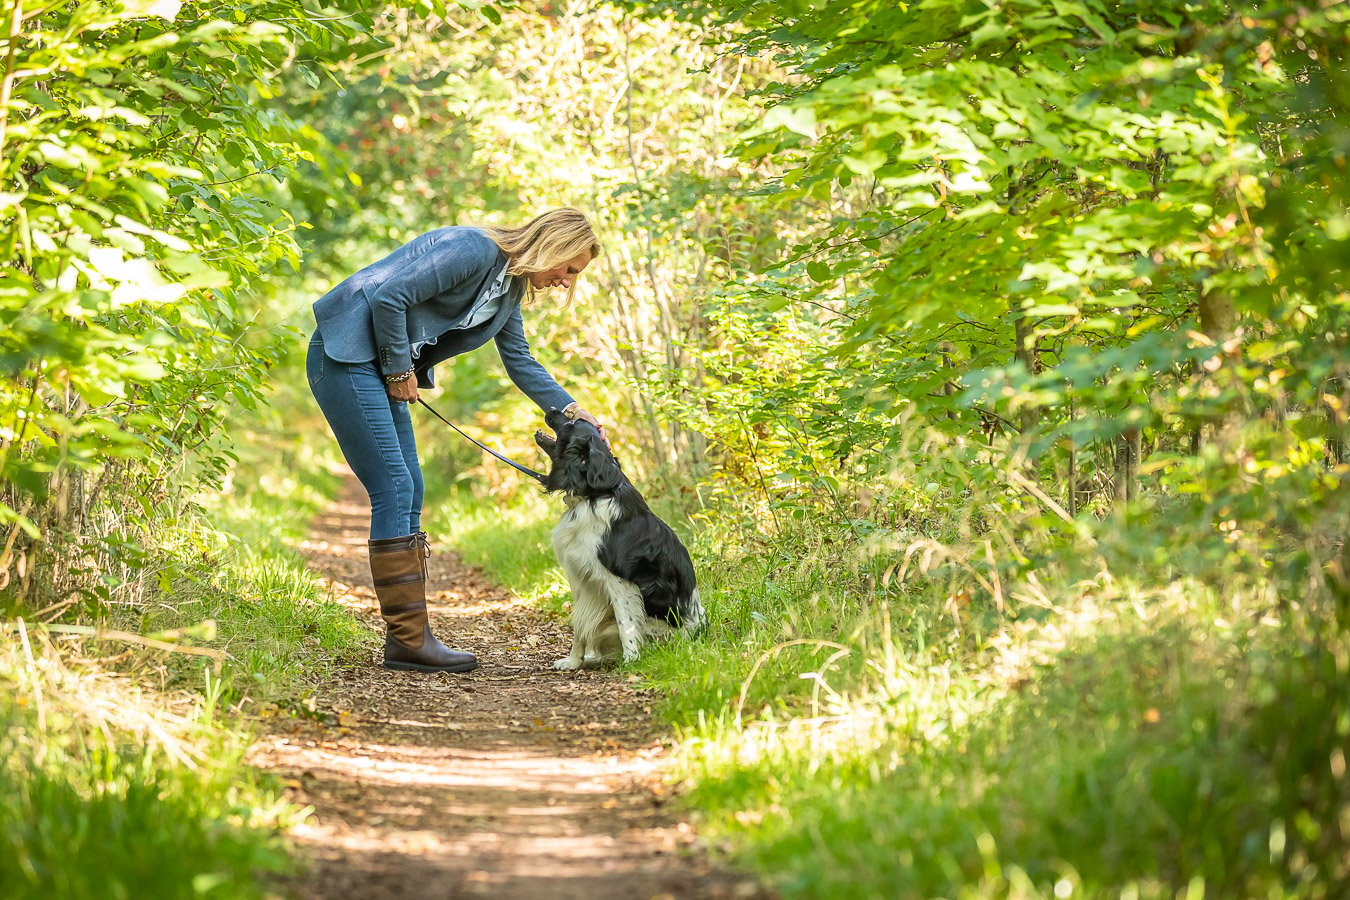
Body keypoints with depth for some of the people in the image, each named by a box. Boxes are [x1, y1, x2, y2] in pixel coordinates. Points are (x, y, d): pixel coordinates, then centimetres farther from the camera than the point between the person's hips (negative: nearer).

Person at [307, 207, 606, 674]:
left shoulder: (510, 284, 12)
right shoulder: (474, 250, -19)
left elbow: (520, 361, 22)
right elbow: (389, 297, -23)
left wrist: (569, 409, 13)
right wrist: (399, 370, -12)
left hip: (378, 366, 10)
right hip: (345, 354, -10)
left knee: (409, 492, 7)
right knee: (394, 490, -12)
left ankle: (407, 637, 9)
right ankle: (408, 642, -11)